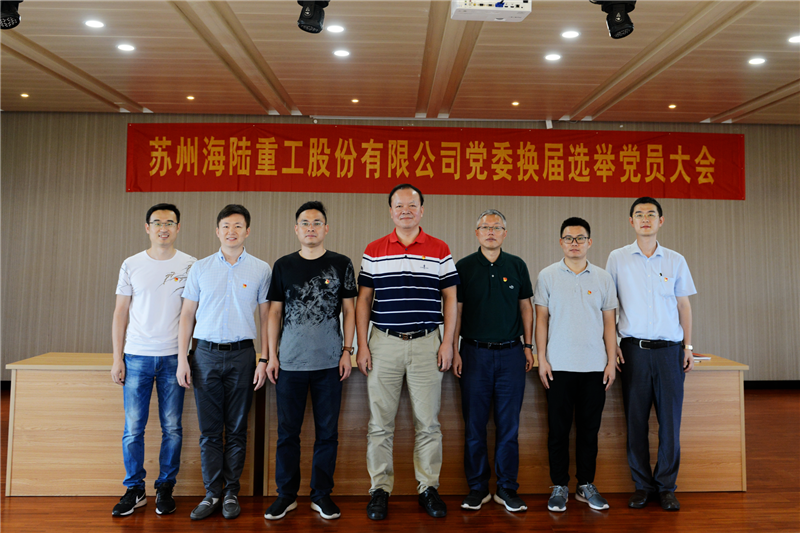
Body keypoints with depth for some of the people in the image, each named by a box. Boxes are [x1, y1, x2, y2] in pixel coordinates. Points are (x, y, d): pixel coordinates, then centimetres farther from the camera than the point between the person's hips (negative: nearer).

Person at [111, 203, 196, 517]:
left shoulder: (190, 266, 2)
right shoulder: (132, 265, 5)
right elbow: (120, 314, 7)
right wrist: (117, 358, 2)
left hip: (174, 358, -1)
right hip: (137, 356, 1)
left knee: (172, 428, 5)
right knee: (133, 428, 4)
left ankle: (165, 488, 20)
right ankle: (135, 489, 20)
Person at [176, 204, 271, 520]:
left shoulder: (261, 269, 3)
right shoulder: (200, 268, 7)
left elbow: (265, 318, 4)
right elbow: (187, 314, 8)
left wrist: (263, 360, -3)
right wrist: (182, 358, 1)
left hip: (242, 354, -1)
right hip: (206, 354, 1)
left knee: (237, 429, 7)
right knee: (209, 429, 6)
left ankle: (232, 493, 19)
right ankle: (212, 494, 17)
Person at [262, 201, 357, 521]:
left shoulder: (341, 264, 4)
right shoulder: (283, 265, 6)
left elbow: (349, 310, 5)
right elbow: (274, 312, 8)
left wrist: (347, 351, -2)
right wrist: (271, 355, 2)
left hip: (329, 363, -1)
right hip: (290, 362, 1)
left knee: (327, 431, 7)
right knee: (287, 431, 7)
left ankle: (321, 494, 21)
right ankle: (286, 495, 22)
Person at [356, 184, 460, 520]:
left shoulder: (440, 251, 5)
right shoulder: (374, 251, 5)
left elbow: (450, 299, 6)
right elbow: (363, 300, 6)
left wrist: (448, 342, -2)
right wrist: (362, 346, -1)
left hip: (427, 344, 0)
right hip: (384, 344, 0)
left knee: (428, 422, 6)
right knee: (380, 422, 6)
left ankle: (428, 488, 21)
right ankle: (380, 489, 20)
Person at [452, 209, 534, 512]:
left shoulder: (517, 266, 7)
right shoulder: (463, 267, 2)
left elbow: (525, 307, 12)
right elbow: (455, 311, 3)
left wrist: (528, 346, 6)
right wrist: (454, 350, -2)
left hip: (511, 353, 1)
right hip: (474, 353, -1)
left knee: (509, 425, 6)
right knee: (474, 425, 5)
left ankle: (507, 488, 18)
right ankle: (477, 488, 18)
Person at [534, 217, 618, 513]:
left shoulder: (603, 278, 7)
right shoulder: (547, 276, 2)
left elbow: (609, 322, 8)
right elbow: (541, 319, 2)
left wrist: (611, 362, 3)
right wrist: (541, 359, -3)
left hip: (594, 366, 2)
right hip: (558, 366, -1)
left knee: (589, 428, 9)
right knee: (558, 428, 5)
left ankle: (586, 485, 23)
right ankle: (559, 486, 18)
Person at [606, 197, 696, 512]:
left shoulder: (675, 261, 7)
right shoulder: (617, 259, 3)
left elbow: (684, 305, 12)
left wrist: (688, 347, 8)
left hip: (669, 350, 1)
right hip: (634, 349, -1)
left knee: (670, 421, 3)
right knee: (636, 421, 4)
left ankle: (666, 487, 18)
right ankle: (642, 486, 17)